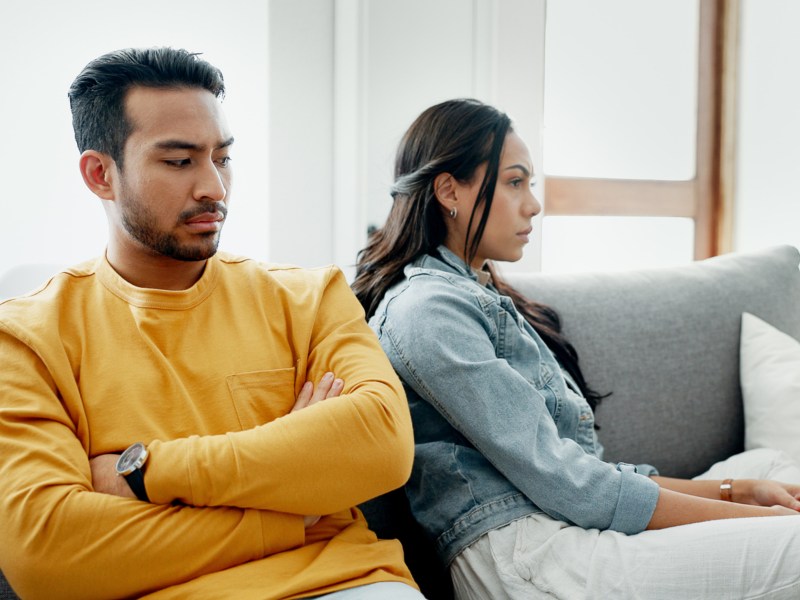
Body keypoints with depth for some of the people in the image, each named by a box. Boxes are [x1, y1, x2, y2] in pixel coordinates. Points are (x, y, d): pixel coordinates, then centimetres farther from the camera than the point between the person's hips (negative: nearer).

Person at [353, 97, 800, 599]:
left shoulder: (485, 300, 20)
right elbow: (559, 483, -15)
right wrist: (739, 512, -10)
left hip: (570, 531, 10)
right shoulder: (427, 309, -10)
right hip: (528, 557, -10)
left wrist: (733, 490, 7)